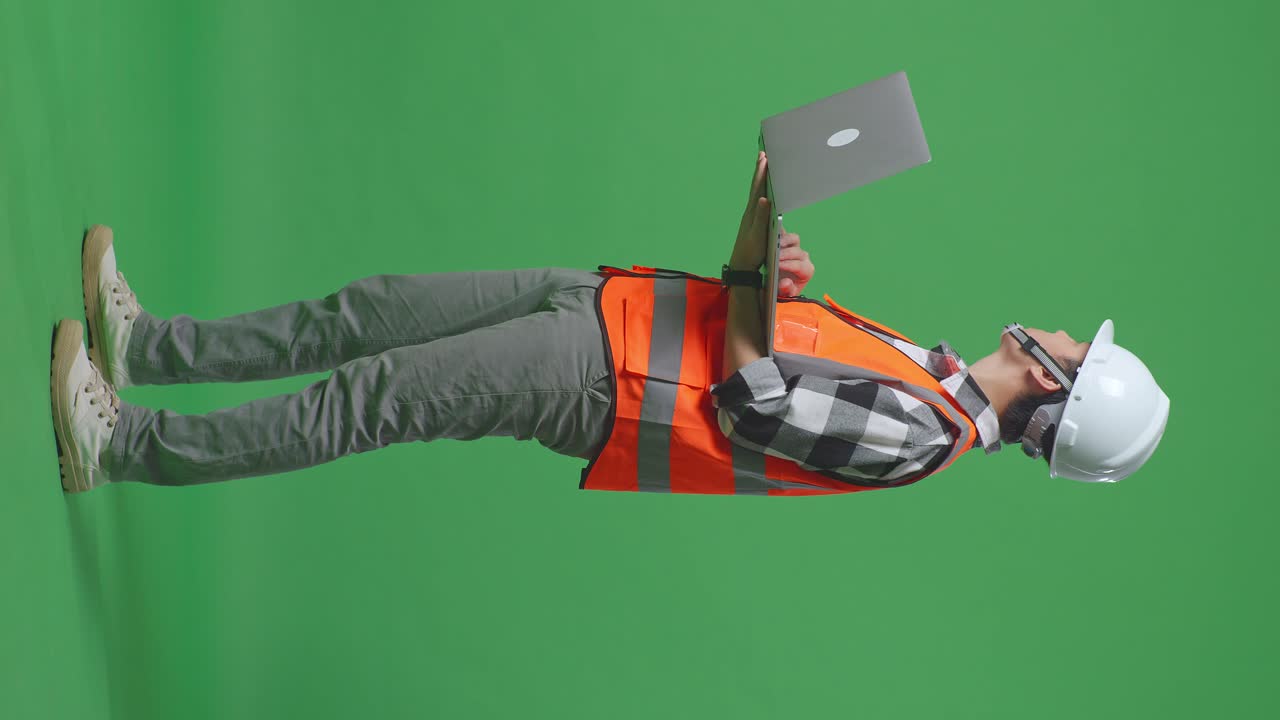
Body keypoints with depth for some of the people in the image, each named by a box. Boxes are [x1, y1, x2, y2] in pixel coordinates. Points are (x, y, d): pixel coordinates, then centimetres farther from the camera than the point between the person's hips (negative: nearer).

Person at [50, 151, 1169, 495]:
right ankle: (145, 346, 11)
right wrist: (784, 277, -2)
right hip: (605, 295, 8)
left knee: (373, 398, -14)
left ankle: (123, 449, -7)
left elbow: (748, 403, -21)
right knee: (372, 310, 3)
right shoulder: (922, 364, 13)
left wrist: (763, 228, -20)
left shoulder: (920, 435, -14)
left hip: (596, 383, -8)